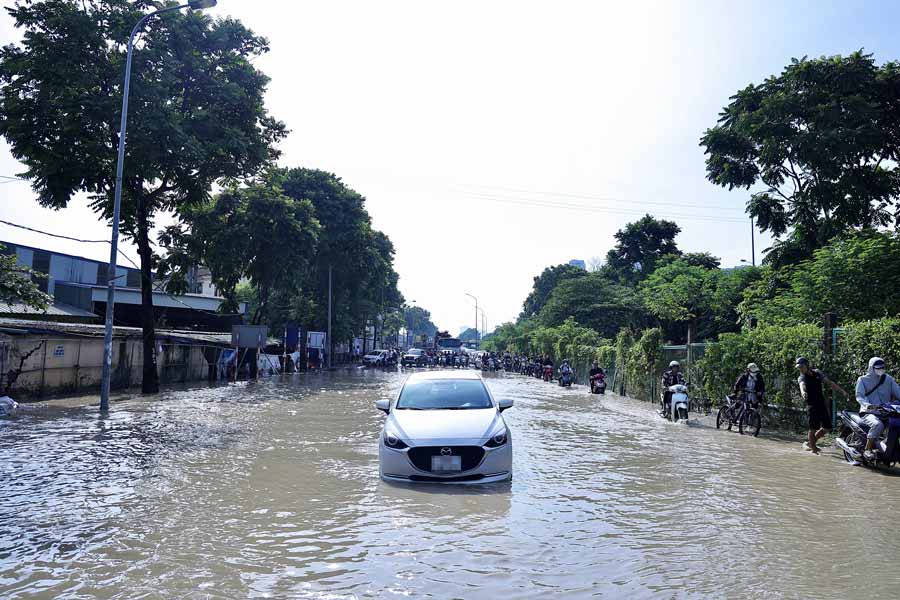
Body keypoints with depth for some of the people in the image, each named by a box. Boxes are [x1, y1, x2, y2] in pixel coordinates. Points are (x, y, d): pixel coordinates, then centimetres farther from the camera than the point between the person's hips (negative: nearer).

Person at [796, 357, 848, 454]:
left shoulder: (817, 372, 8)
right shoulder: (802, 377, -9)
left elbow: (830, 383, 13)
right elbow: (802, 385, -32)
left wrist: (842, 391, 4)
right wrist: (803, 391, -55)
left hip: (822, 405, 6)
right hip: (812, 406, -6)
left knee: (827, 428, 12)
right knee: (813, 428, -10)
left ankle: (810, 442, 26)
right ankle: (813, 449, 2)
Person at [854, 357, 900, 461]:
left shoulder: (888, 379, 15)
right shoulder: (863, 380, 3)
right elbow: (859, 396, -8)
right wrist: (867, 405, -29)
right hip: (868, 412, -5)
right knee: (878, 424, -34)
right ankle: (868, 450, -24)